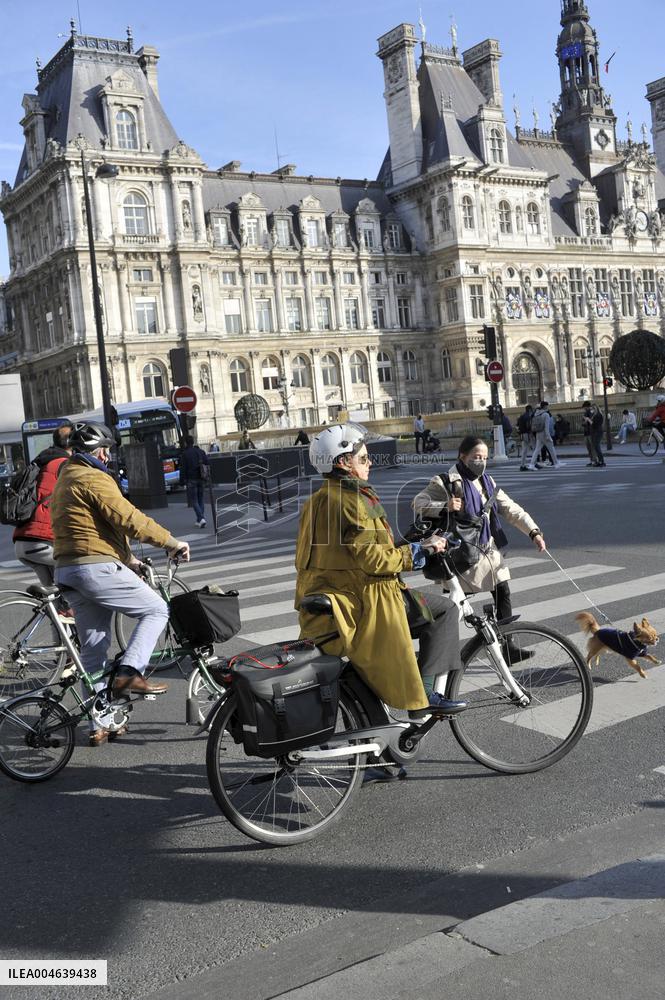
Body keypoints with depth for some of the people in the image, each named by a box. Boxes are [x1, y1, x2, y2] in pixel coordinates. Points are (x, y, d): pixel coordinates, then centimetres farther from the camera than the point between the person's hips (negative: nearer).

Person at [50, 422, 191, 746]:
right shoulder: (94, 479, -9)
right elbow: (129, 519, -16)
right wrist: (172, 542, -7)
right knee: (156, 610, 1)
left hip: (67, 571, 10)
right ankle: (128, 673, -12)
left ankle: (99, 725, 15)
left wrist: (128, 558, 26)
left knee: (93, 649, 12)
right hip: (97, 567, -10)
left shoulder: (64, 481, 23)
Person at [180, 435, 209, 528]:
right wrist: (207, 477, 15)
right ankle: (199, 521, 14)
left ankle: (201, 519, -18)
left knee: (194, 501, -2)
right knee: (200, 500, 13)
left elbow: (183, 469, -8)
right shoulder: (201, 451, 9)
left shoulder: (184, 454, -7)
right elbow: (208, 465, 11)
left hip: (191, 480, -5)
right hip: (200, 479, 5)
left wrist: (183, 481, -4)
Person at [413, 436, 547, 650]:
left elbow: (511, 509, 7)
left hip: (489, 550, 7)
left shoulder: (486, 482, 11)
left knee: (503, 593, 4)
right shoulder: (447, 482, -10)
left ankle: (505, 645, 15)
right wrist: (445, 506, -32)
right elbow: (419, 502, -16)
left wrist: (533, 531, -4)